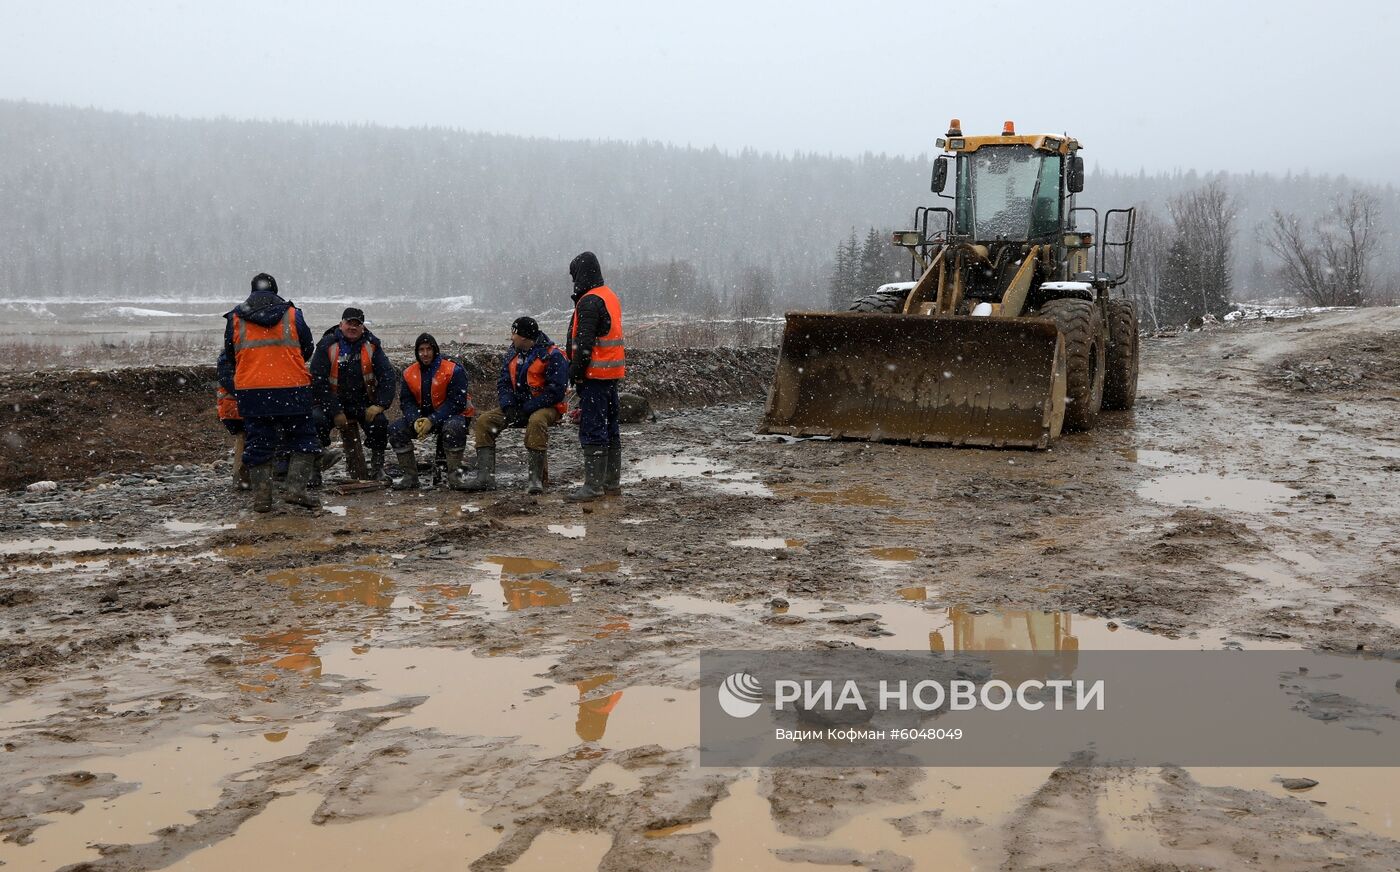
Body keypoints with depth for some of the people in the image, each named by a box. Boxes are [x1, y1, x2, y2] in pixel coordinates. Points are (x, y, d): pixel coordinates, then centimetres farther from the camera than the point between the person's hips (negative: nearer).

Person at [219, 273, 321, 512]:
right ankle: (296, 489, -5)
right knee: (303, 440, 8)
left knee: (257, 445, 8)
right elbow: (307, 349, 13)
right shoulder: (292, 315, 3)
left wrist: (233, 388, 31)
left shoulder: (235, 319, 7)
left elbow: (229, 358, 15)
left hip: (250, 391, 2)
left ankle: (261, 497, 5)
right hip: (292, 390, -2)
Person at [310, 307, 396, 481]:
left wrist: (379, 405, -15)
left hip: (363, 403, 2)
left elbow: (388, 376, -1)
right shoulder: (327, 346, -8)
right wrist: (336, 413, -17)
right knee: (318, 421, -29)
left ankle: (377, 466, -2)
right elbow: (318, 382, -12)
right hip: (332, 402, -1)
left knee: (379, 421, -25)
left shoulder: (371, 346, 0)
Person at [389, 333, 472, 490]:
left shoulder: (453, 371, -14)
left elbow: (456, 402, -19)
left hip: (450, 415, -5)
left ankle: (454, 476, -28)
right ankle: (410, 476, -6)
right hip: (422, 416, 5)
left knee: (454, 427, -38)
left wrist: (432, 421, -27)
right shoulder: (409, 374, 2)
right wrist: (415, 421, -22)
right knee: (396, 430, -14)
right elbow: (406, 402, 0)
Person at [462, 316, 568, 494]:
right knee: (484, 421, -11)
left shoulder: (552, 355, -12)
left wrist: (527, 409, -21)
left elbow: (556, 390, -19)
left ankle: (536, 478, -38)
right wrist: (509, 406, -11)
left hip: (546, 407, -7)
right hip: (517, 406, 7)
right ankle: (485, 476, -18)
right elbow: (503, 383, 10)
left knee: (536, 421, -41)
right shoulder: (512, 354, 11)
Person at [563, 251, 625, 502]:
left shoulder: (589, 302, -15)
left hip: (595, 374, -10)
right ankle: (612, 482, 21)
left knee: (592, 430, -8)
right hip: (612, 373, 10)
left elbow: (584, 343, -21)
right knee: (610, 427, 14)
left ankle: (593, 485, -7)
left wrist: (576, 372, -15)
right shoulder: (610, 296, 16)